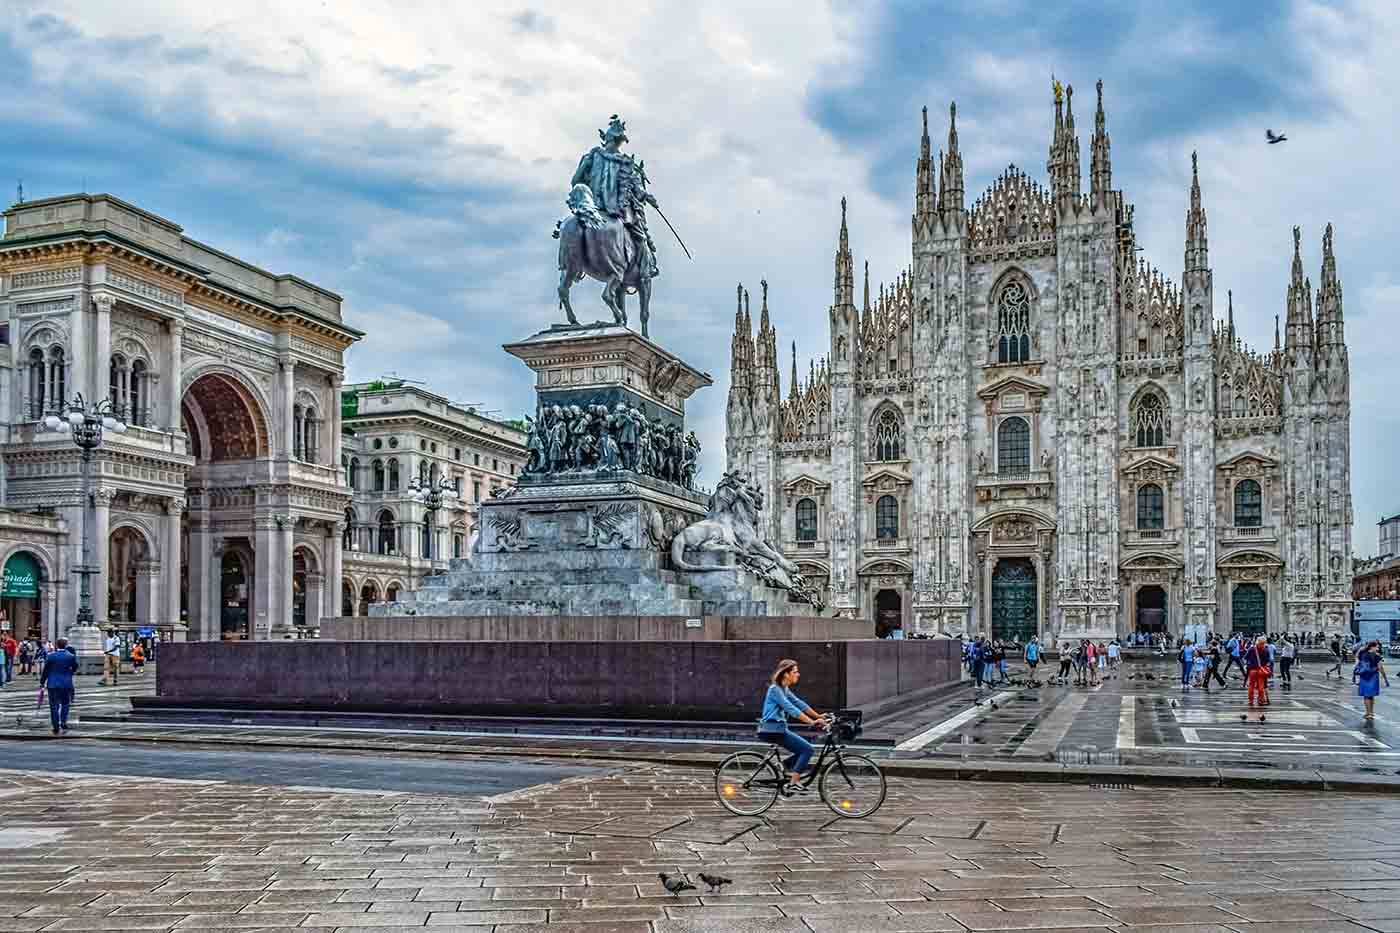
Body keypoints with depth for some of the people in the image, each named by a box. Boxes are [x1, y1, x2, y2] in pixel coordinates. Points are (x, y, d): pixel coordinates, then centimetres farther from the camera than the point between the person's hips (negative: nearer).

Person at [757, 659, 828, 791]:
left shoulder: (784, 689, 15)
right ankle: (793, 783, -10)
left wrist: (818, 716, 13)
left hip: (778, 728, 10)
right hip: (772, 729, -10)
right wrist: (812, 722, -24)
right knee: (808, 749, -10)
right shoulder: (775, 689, -14)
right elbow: (791, 709, -21)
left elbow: (799, 703, 16)